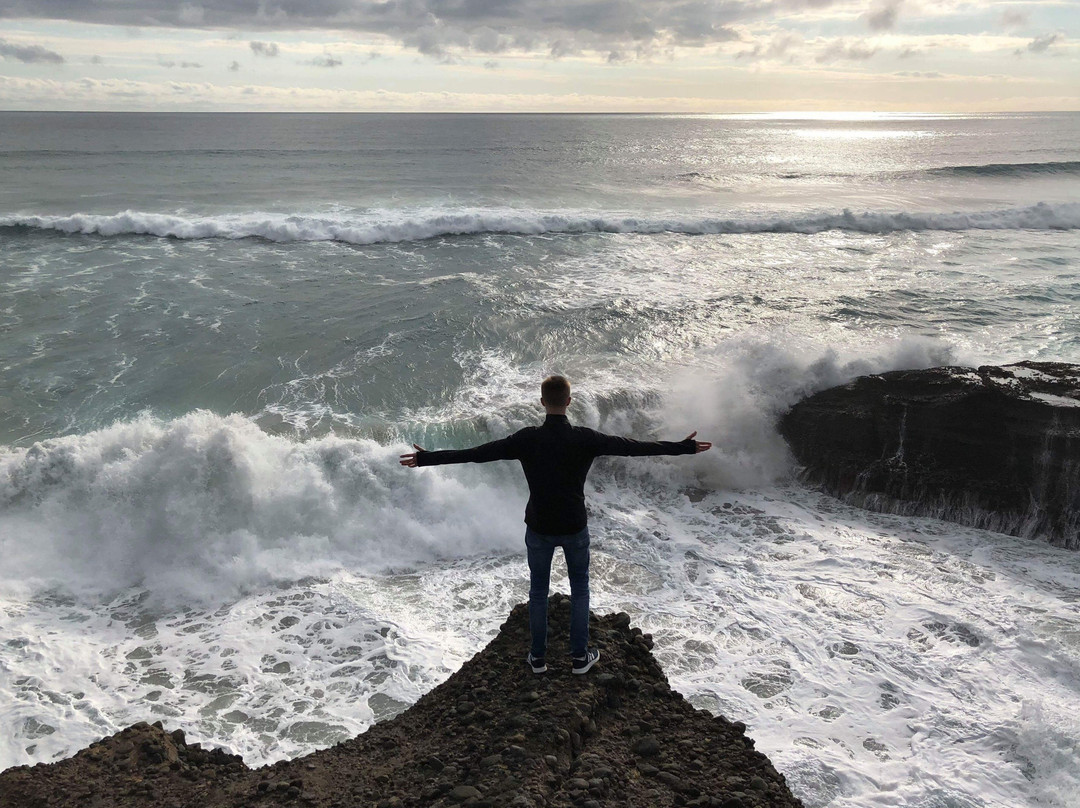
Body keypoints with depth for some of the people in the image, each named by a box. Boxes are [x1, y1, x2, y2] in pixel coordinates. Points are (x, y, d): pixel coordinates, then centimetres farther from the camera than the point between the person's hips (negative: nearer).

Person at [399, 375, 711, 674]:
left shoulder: (527, 439, -16)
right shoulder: (585, 439, -17)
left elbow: (477, 453, -13)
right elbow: (631, 447, -11)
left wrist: (427, 458, -5)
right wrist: (682, 447, -2)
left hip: (538, 528, 0)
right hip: (575, 528, 0)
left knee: (538, 591, 18)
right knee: (580, 588, 20)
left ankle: (538, 657, 28)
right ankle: (580, 656, 26)